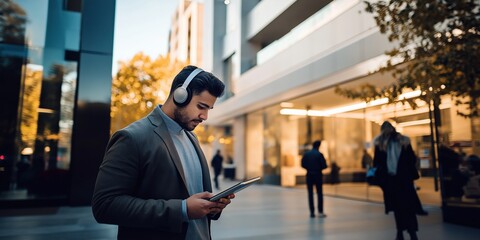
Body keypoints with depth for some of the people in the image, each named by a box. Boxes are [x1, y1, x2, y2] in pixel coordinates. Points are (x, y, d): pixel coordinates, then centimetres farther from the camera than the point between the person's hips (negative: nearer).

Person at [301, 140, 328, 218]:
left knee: (310, 194, 6)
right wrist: (319, 168, 11)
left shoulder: (306, 154, -1)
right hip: (318, 175, -2)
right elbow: (324, 166, -10)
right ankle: (320, 212, 6)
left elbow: (303, 164, -2)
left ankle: (312, 212, 5)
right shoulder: (319, 154, -9)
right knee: (319, 193, 7)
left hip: (309, 175, 2)